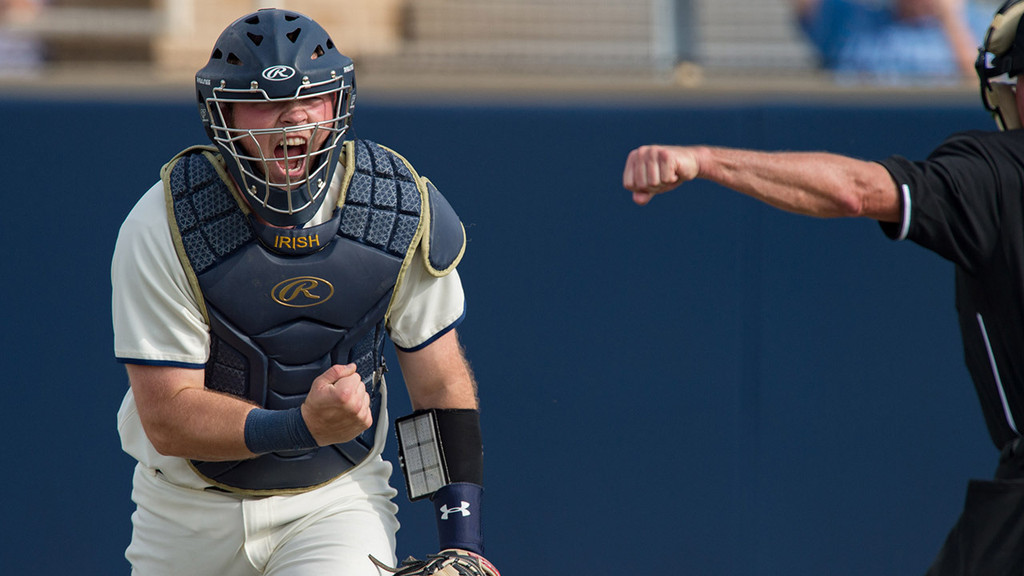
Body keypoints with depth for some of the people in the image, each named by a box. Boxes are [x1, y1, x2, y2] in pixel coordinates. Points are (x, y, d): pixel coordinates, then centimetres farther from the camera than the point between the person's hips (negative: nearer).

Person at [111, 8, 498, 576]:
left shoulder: (406, 210, -11)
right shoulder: (161, 230, -19)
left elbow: (440, 382, -1)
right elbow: (167, 419, -21)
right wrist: (304, 427, -36)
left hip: (338, 502, 0)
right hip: (190, 513, 0)